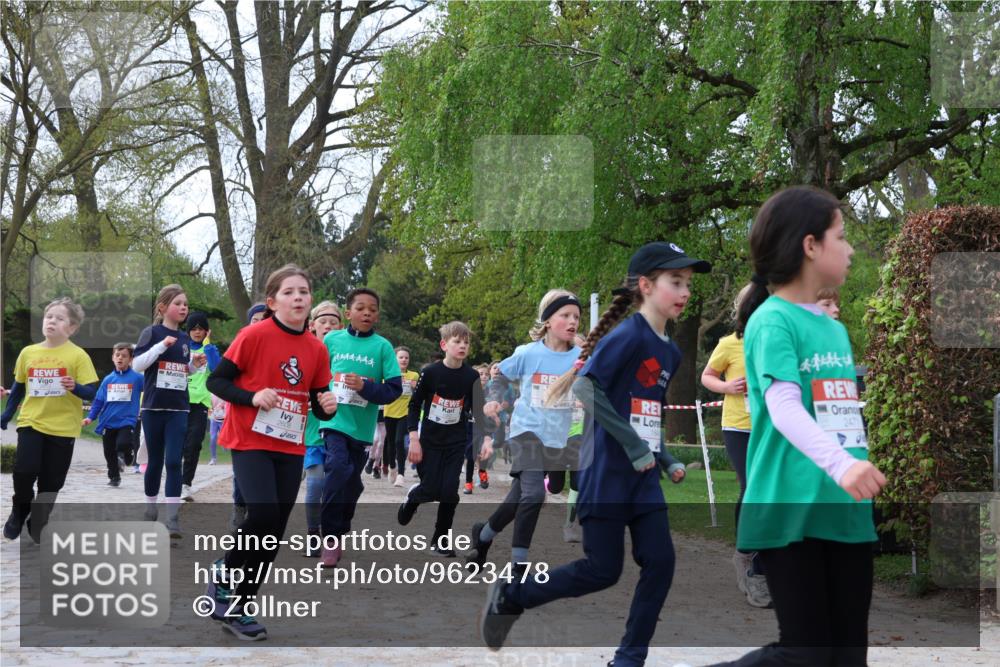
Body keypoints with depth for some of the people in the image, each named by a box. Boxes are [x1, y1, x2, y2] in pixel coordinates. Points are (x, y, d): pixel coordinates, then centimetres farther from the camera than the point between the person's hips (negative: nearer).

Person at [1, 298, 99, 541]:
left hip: (62, 428, -2)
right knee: (24, 472, -14)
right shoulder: (28, 352, 3)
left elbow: (92, 392, -9)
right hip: (31, 422, 2)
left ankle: (37, 525, 25)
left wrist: (75, 387, -28)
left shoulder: (78, 355, -7)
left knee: (51, 482, 5)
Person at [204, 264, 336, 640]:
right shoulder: (254, 335, -11)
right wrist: (253, 397, -22)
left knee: (274, 534, 5)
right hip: (250, 443, -5)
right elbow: (216, 381, -7)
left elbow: (318, 405, 13)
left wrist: (328, 407, -10)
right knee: (263, 515, -23)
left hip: (291, 449, 5)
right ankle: (224, 572, 5)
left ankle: (239, 608, 18)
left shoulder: (316, 349, 4)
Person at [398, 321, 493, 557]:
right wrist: (414, 440, -9)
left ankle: (441, 540, 9)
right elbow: (414, 406, -5)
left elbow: (477, 410, 3)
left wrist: (485, 438, -10)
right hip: (430, 440, -2)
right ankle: (412, 497, 32)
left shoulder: (472, 377, -4)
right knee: (430, 490, -5)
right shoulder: (430, 373, -11)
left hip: (456, 442, 2)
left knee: (449, 491, -5)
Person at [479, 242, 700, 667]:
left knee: (660, 563, 0)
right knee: (603, 571, -2)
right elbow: (585, 387, -24)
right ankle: (510, 596, 18)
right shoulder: (628, 336, -15)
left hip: (644, 477, 8)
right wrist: (633, 445, -22)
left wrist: (668, 460, 11)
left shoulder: (671, 352, 12)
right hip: (606, 474, -8)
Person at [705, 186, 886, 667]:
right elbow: (784, 407, -23)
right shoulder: (772, 321, -9)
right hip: (790, 512, -8)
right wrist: (840, 464, -37)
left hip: (846, 512, 8)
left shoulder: (835, 329, 16)